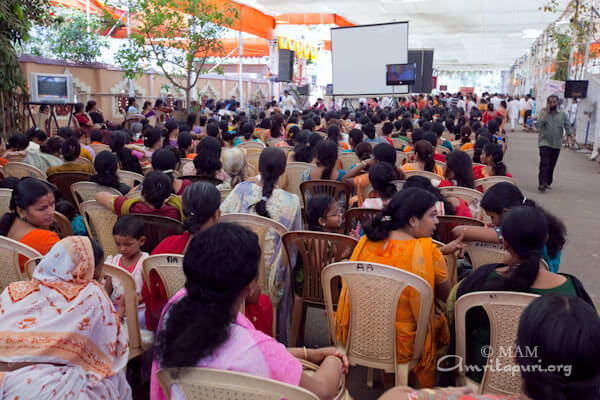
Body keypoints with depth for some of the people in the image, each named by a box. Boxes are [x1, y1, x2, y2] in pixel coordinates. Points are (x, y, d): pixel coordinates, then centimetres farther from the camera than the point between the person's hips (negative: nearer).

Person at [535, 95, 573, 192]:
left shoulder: (563, 114, 6)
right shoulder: (543, 113, 0)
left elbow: (568, 126, 3)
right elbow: (538, 124, -16)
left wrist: (570, 134, -17)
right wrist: (547, 112, -16)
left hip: (557, 144, 3)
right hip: (545, 143, -3)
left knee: (552, 165, 9)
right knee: (544, 163, -14)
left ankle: (548, 182, 24)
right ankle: (542, 184, -18)